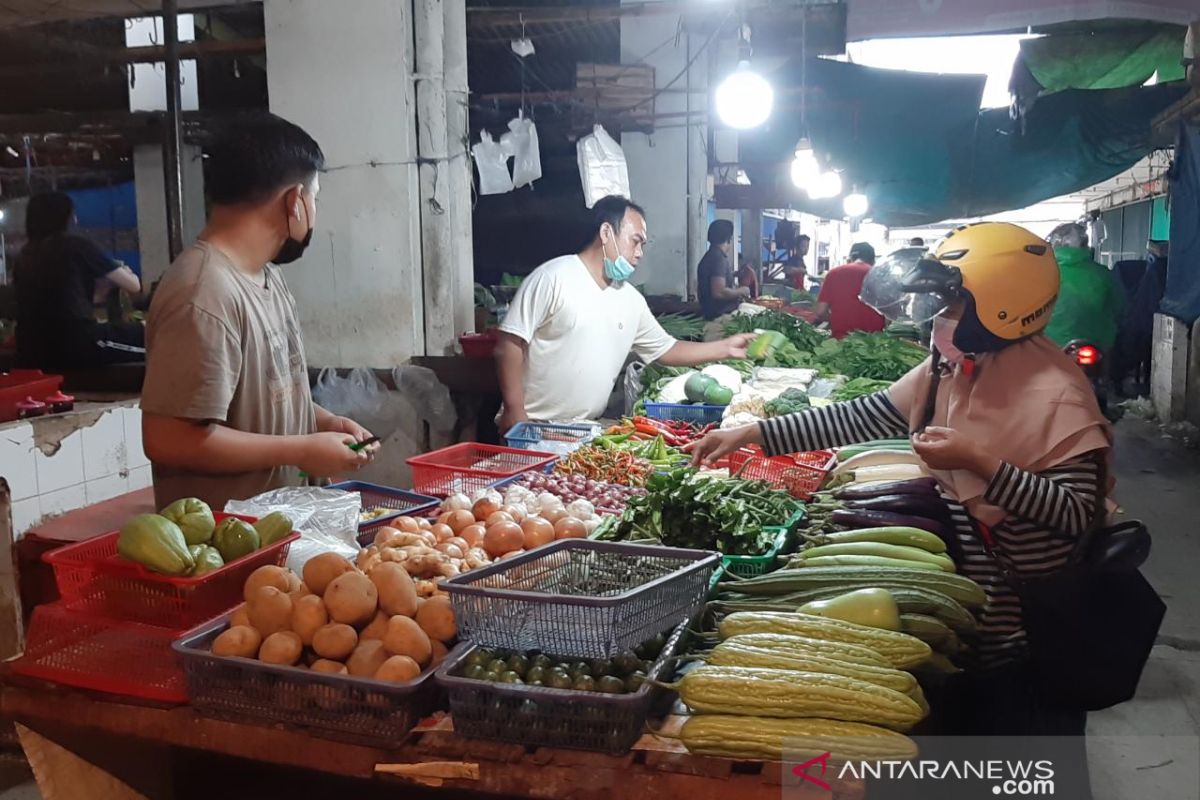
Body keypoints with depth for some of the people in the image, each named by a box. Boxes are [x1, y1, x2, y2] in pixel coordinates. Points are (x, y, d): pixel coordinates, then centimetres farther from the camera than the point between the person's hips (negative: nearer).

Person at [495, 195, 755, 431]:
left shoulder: (631, 300, 9)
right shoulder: (553, 278, -11)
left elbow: (666, 349, 20)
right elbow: (509, 344, -13)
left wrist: (726, 348, 12)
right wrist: (515, 412, -18)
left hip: (585, 431, 6)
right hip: (532, 428, -6)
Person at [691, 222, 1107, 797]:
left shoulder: (1054, 390, -23)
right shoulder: (947, 368, -1)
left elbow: (1078, 513, -26)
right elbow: (861, 418, -1)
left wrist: (978, 463, -33)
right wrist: (749, 435, -6)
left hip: (1035, 616, -7)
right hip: (970, 598, 7)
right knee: (962, 718, 23)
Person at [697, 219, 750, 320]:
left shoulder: (711, 256, 14)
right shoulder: (718, 258, -18)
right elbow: (719, 292, -28)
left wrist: (736, 294, 16)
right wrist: (741, 291, -11)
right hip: (721, 315, -10)